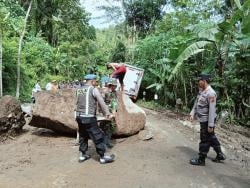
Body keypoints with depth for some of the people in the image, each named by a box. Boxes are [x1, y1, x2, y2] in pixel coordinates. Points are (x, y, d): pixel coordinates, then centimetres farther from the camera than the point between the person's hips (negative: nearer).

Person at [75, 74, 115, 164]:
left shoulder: (79, 90, 12)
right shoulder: (93, 90, -7)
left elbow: (78, 103, 13)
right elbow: (102, 103, -7)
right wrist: (107, 114, 2)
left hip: (79, 116, 8)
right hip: (89, 118, -7)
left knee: (83, 136, 20)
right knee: (98, 137, 3)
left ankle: (82, 155, 29)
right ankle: (103, 157, 12)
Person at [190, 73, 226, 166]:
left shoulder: (210, 93, -23)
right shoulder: (201, 91, 6)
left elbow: (212, 110, -24)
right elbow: (196, 103, 14)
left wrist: (210, 125, -24)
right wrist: (192, 113, 3)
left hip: (207, 121, -9)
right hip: (203, 120, 9)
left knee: (205, 140, 3)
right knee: (211, 138, 21)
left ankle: (201, 160, 17)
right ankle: (220, 155, 36)